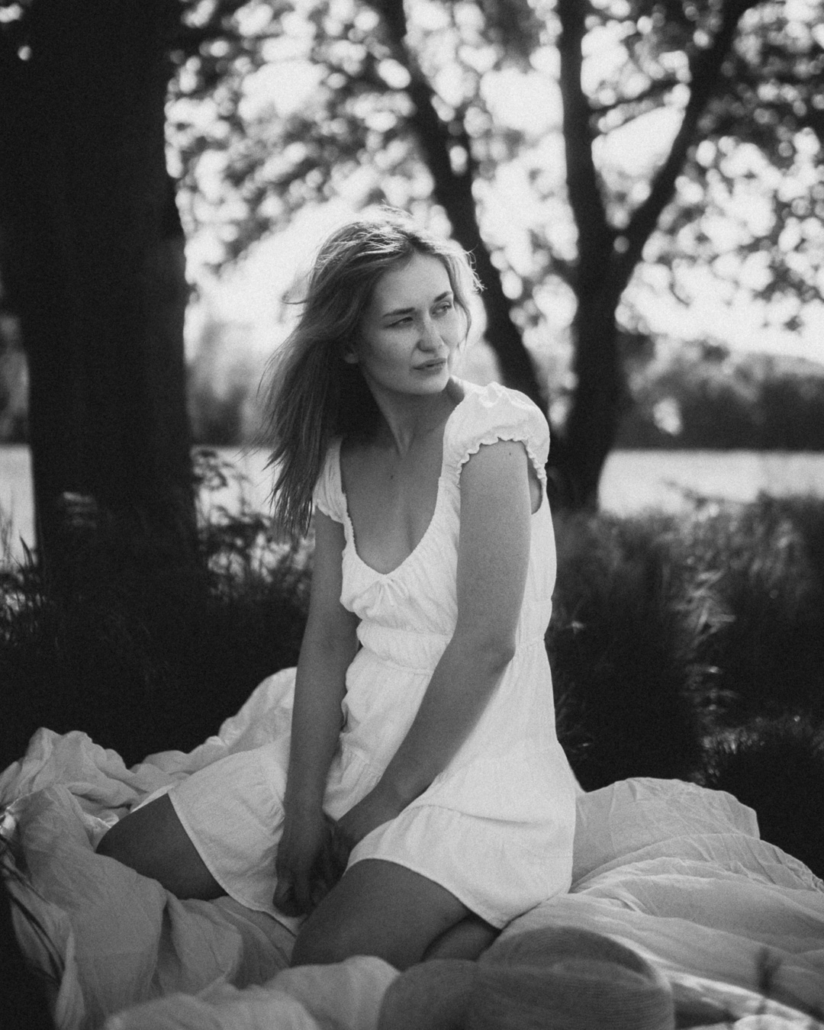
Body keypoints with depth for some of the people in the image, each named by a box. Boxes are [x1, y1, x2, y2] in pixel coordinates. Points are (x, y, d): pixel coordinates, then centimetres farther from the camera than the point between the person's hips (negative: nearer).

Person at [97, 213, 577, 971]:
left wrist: (381, 807, -12)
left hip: (478, 764, -7)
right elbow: (328, 641, 3)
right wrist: (303, 810, -9)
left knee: (334, 962, -30)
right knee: (116, 870, 2)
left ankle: (493, 927, -4)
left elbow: (487, 644, -18)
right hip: (352, 749, 7)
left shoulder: (492, 428, -14)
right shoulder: (343, 460, 7)